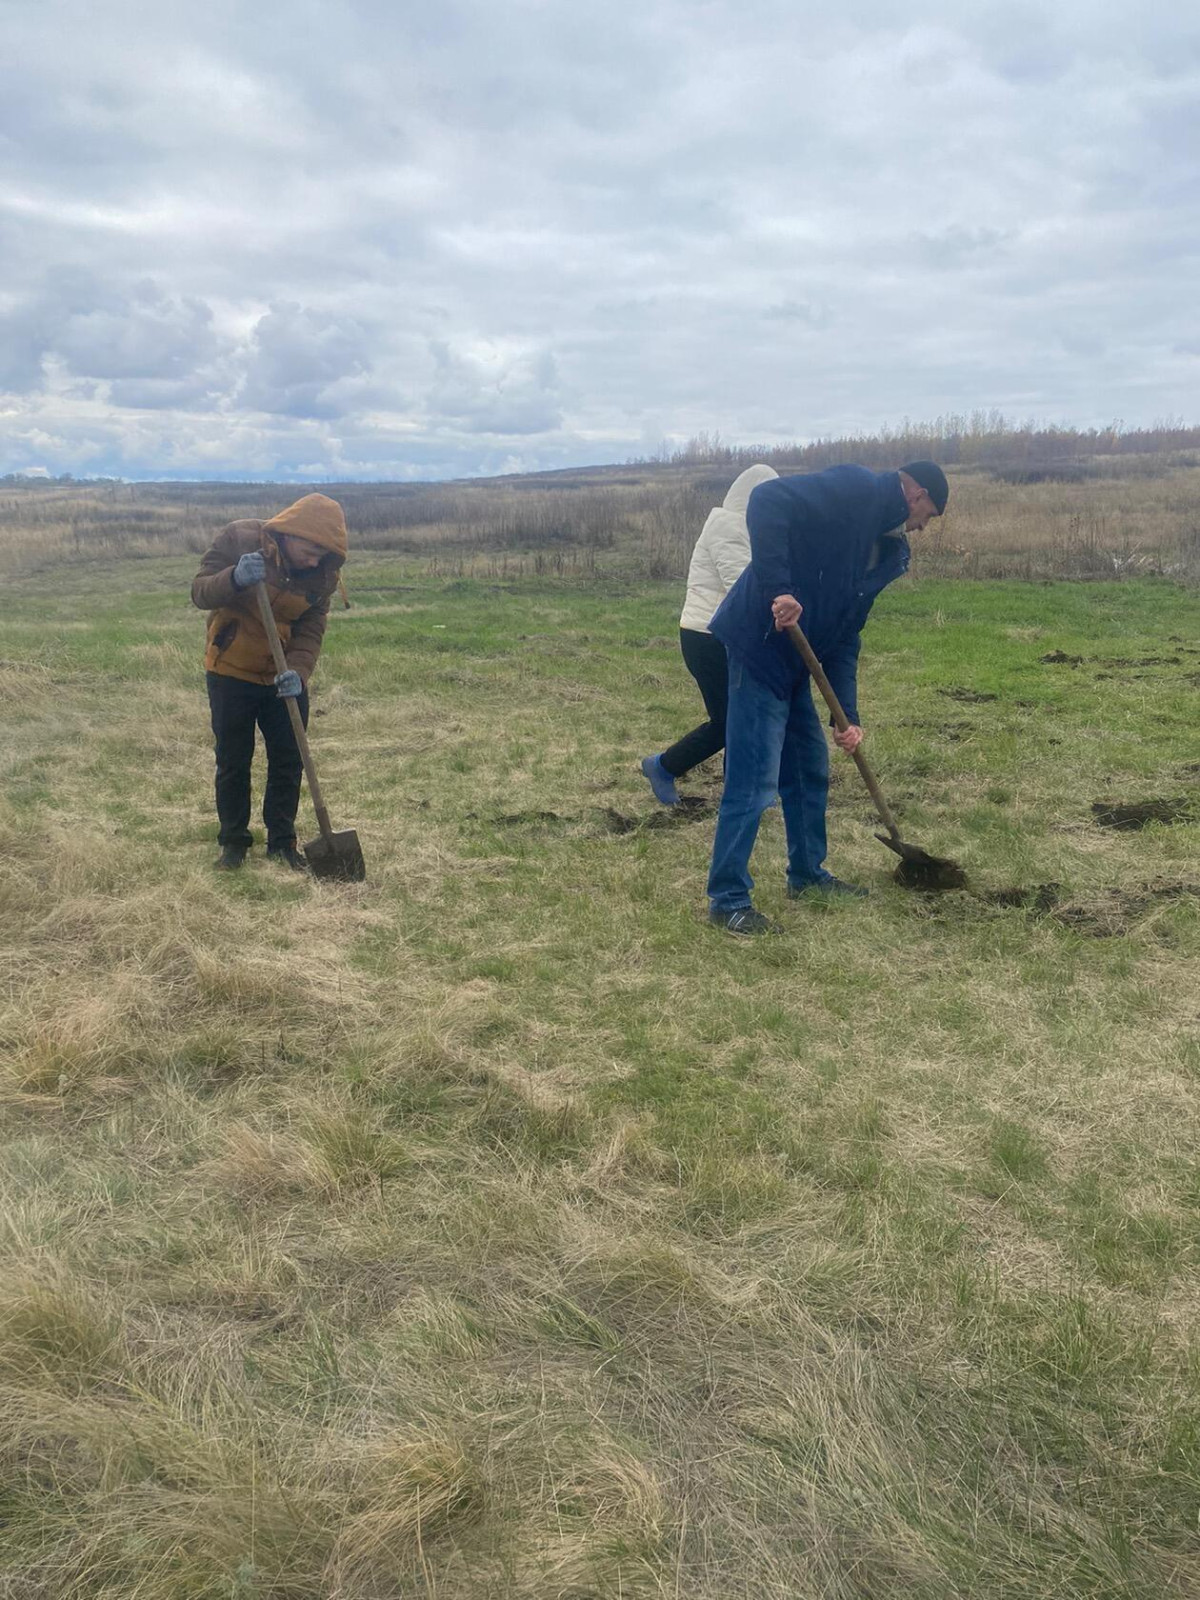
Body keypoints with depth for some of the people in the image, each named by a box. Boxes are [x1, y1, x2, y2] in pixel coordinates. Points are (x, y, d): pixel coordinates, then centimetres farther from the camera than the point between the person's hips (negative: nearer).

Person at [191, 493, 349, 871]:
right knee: (232, 762, 6)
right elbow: (199, 592, -19)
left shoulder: (322, 572, -9)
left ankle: (282, 841, 20)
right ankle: (233, 841, 21)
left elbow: (311, 629, -8)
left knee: (288, 762, 6)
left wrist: (298, 670, -27)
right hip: (231, 673, -2)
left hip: (286, 679, 3)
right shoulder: (238, 538, -19)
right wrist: (234, 579, -40)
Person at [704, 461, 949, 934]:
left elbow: (845, 637, 14)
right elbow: (767, 500, -25)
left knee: (810, 770, 18)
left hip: (796, 659, 10)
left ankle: (807, 873, 34)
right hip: (759, 644, -10)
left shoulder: (886, 553, 16)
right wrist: (777, 590, -31)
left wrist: (848, 716, 5)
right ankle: (728, 899, 2)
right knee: (754, 779, -8)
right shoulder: (855, 489, -11)